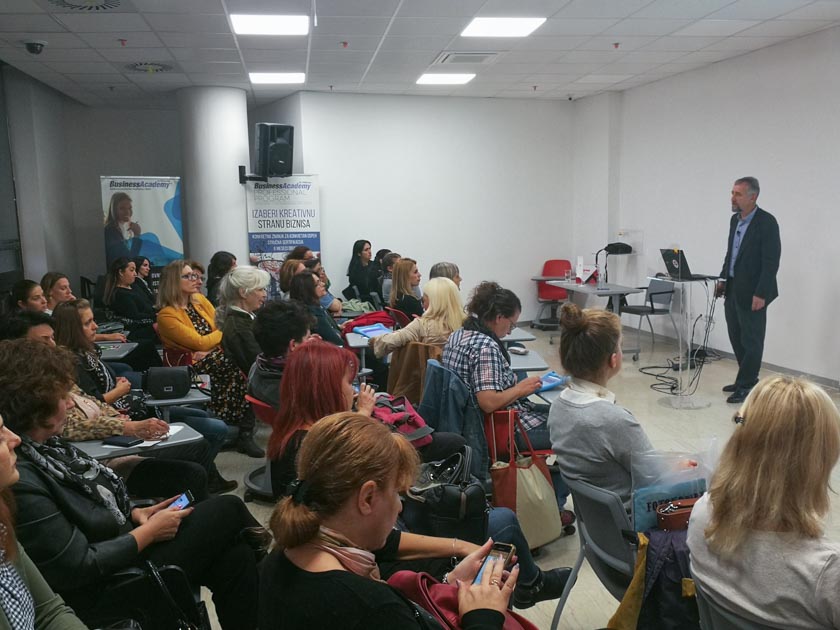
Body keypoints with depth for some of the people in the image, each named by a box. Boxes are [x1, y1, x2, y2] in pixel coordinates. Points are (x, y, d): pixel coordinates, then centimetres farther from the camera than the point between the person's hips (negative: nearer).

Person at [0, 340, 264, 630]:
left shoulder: (42, 443, 0)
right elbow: (79, 567, -25)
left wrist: (134, 513, 0)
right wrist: (148, 532, -15)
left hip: (123, 543, 8)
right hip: (110, 589, -8)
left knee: (235, 557, -7)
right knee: (228, 508, -6)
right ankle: (263, 554, 22)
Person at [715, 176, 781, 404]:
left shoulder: (767, 222, -14)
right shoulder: (735, 219, 10)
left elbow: (771, 261, -18)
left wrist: (761, 294, -20)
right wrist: (724, 279, 13)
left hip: (752, 293, -8)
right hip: (733, 290, 8)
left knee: (751, 341, 1)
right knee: (737, 338, 14)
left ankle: (745, 386, 10)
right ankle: (747, 380, 27)